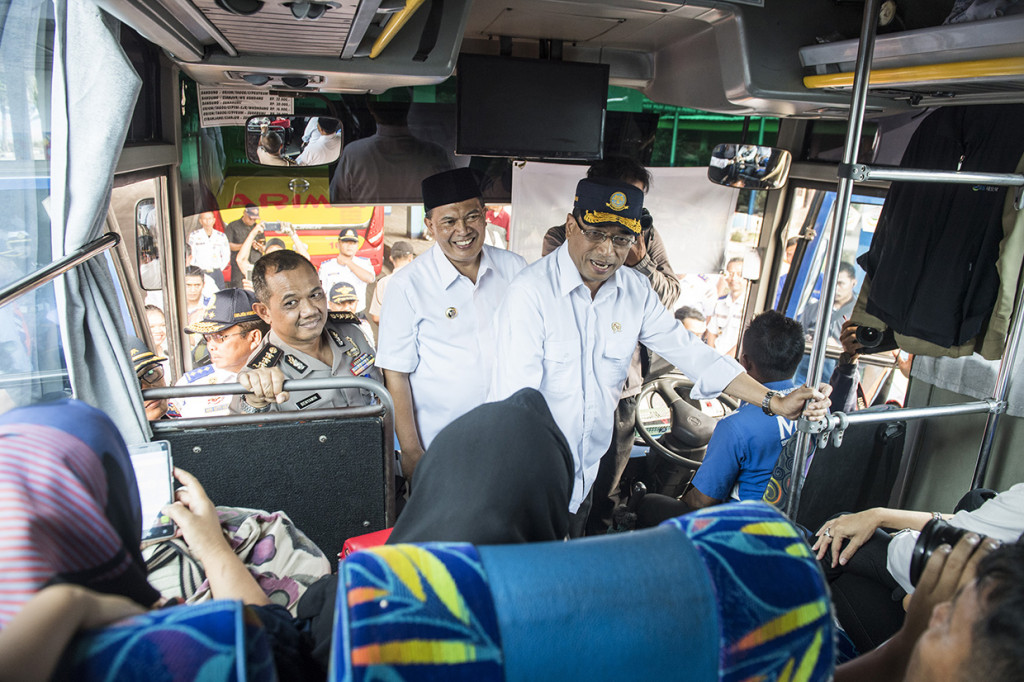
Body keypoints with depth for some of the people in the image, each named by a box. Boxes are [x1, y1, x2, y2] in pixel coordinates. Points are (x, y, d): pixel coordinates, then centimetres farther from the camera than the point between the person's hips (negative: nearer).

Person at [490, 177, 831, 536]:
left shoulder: (635, 291, -3)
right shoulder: (530, 292, -21)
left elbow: (689, 351, 2)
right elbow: (515, 400, -23)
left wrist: (775, 402, -4)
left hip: (585, 477, 5)